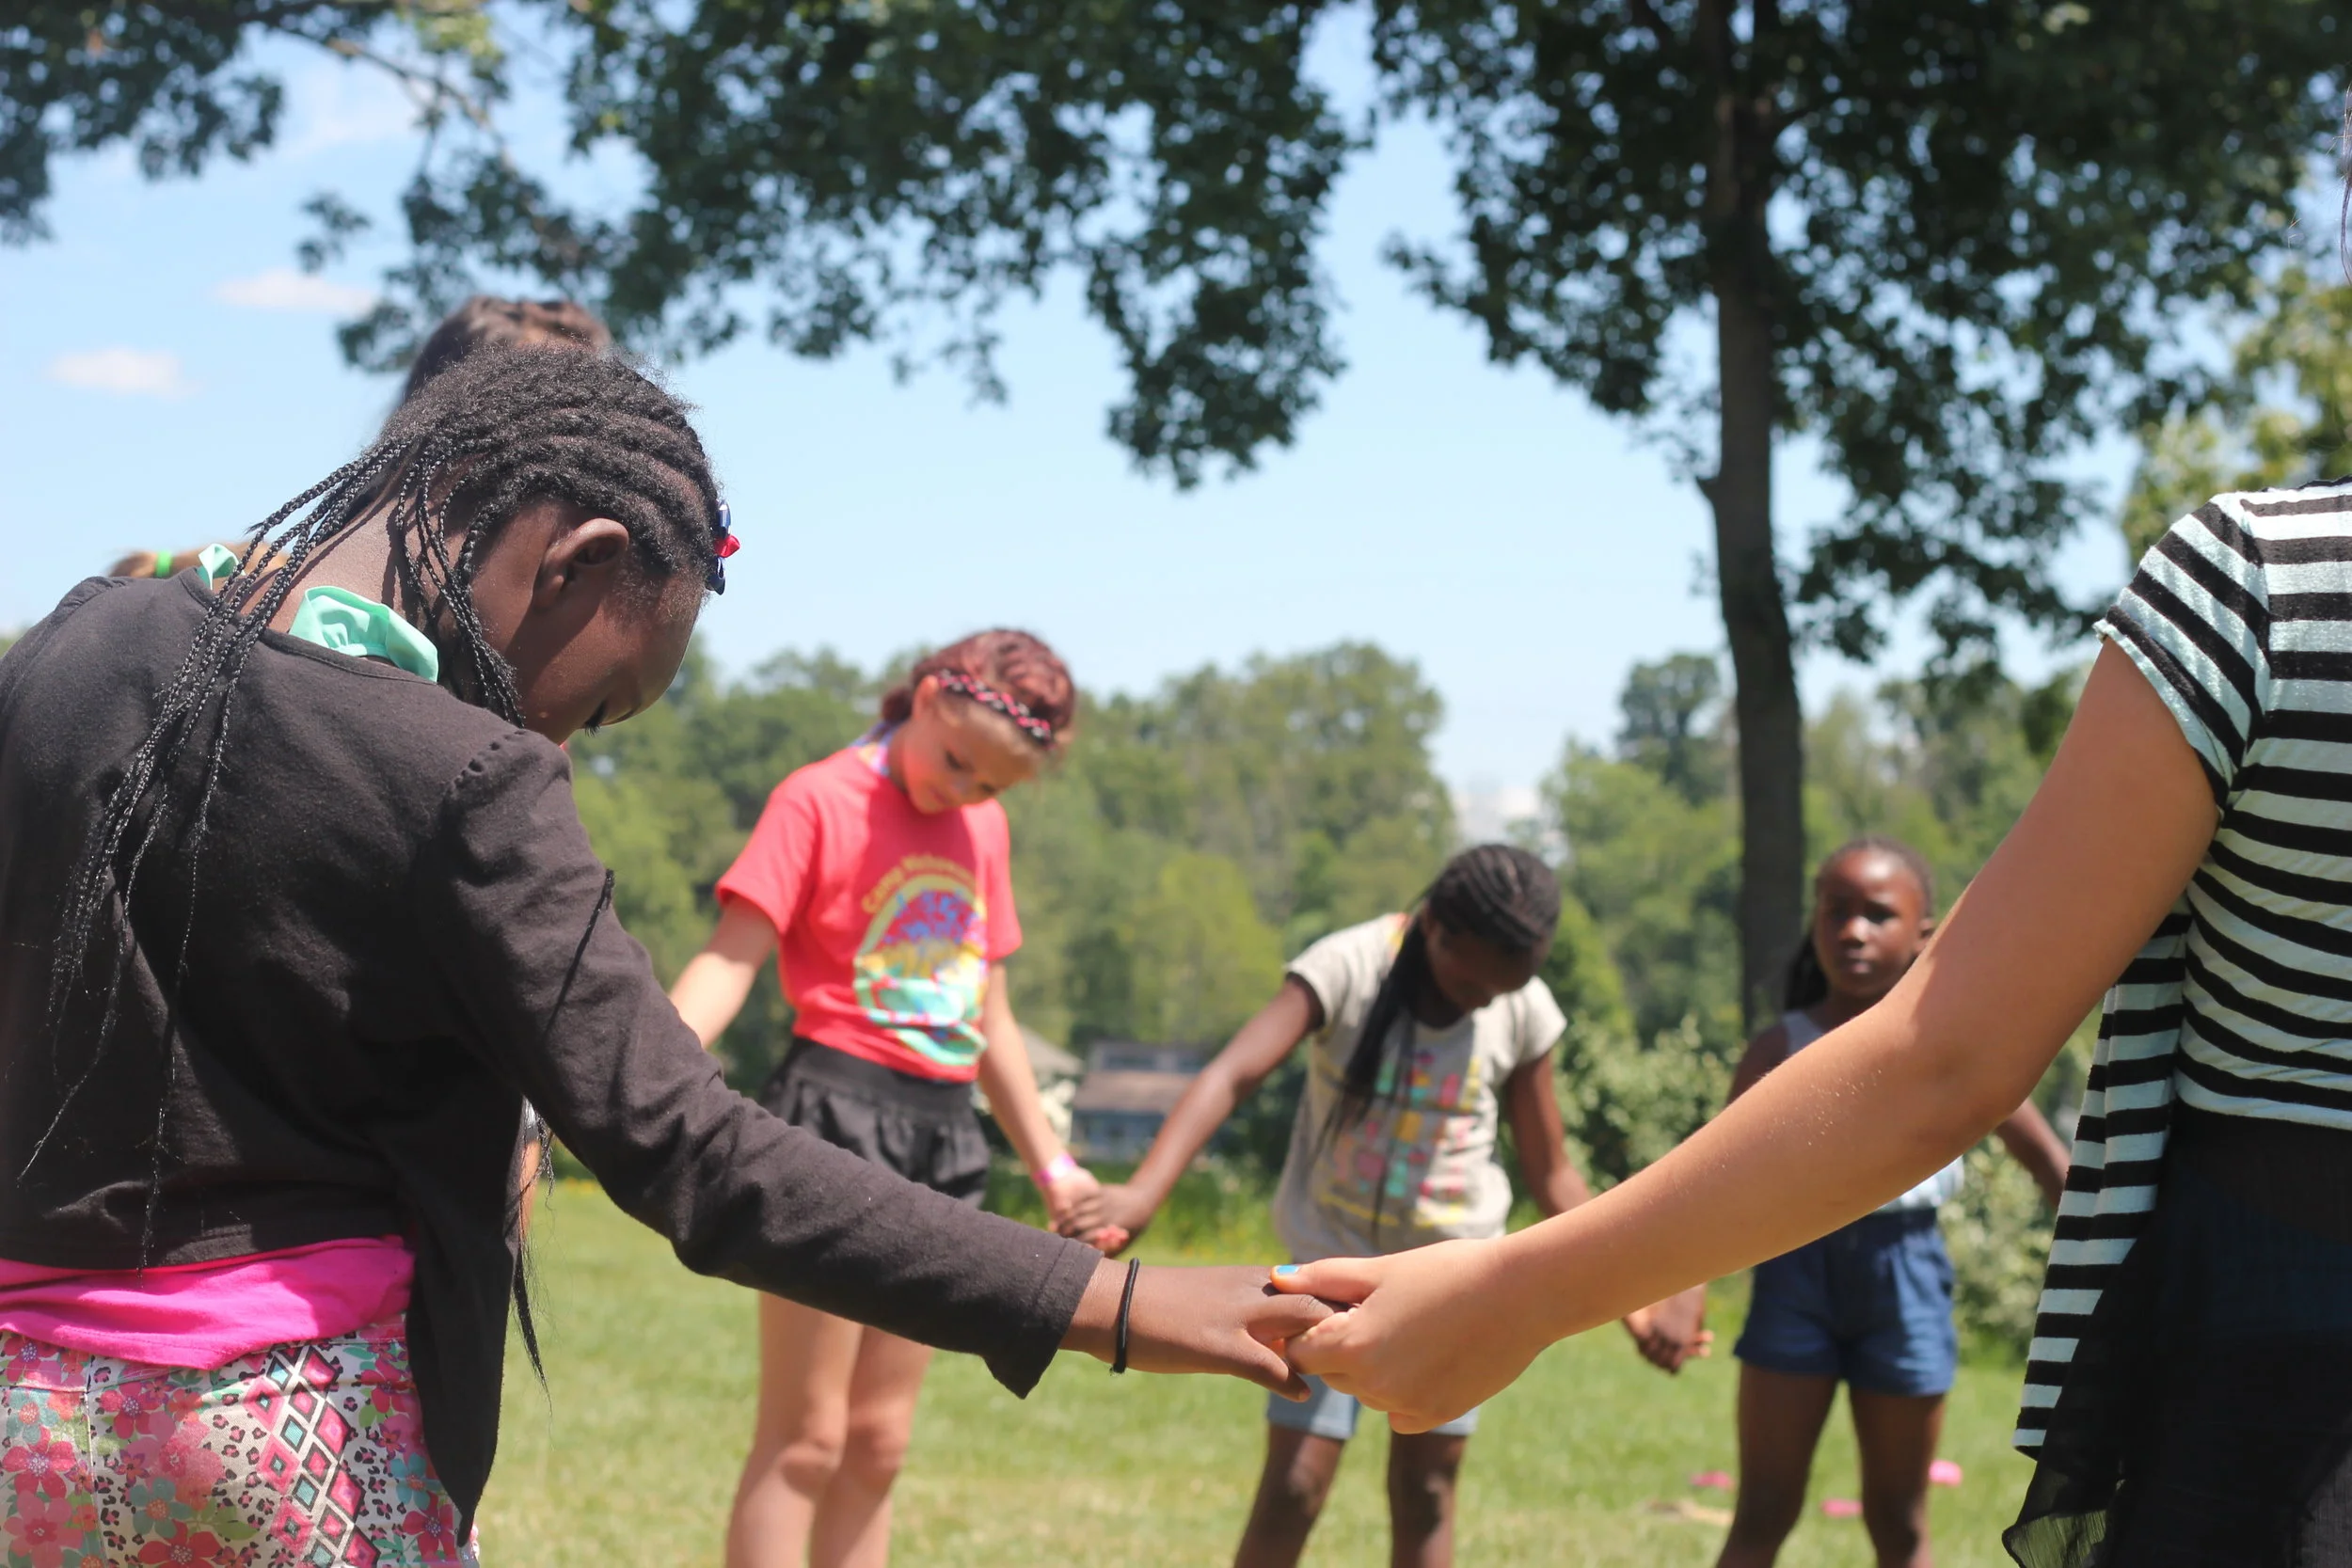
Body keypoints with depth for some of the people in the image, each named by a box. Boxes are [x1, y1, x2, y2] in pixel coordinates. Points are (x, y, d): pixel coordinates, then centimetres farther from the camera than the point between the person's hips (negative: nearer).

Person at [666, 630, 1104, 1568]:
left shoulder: (984, 828, 15)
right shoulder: (821, 800, -6)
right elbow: (732, 958, -16)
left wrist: (1051, 1167, 23)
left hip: (943, 1134, 7)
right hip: (837, 1111, -7)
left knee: (878, 1442, 9)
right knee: (804, 1437, -6)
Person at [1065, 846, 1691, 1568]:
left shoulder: (1524, 1013, -8)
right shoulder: (1348, 968, -19)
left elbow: (1550, 1175, 4)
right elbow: (1231, 1075, -33)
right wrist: (1144, 1192, -48)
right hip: (1335, 1261, -2)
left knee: (1425, 1488, 5)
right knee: (1294, 1485, -7)